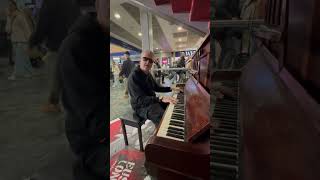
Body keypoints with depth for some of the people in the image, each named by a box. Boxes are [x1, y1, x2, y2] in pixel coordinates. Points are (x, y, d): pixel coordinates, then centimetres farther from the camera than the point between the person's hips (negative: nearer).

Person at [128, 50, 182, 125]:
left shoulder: (148, 74, 8)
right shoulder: (134, 76, -24)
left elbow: (156, 88, 19)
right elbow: (140, 100, -33)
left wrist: (171, 88, 7)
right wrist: (161, 98, -44)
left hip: (151, 100, 10)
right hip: (142, 106, -9)